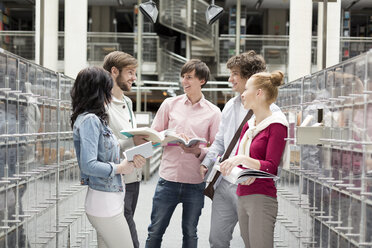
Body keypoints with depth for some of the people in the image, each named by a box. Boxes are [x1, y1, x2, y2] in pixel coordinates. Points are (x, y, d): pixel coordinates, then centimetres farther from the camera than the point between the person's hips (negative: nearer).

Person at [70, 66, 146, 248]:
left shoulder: (95, 120, 13)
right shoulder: (89, 120, -17)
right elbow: (88, 165, -26)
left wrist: (130, 161, 0)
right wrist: (119, 168, -13)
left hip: (110, 201, 9)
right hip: (104, 202, -9)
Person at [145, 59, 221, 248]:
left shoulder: (213, 112, 1)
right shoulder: (170, 104, 6)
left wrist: (198, 151, -19)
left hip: (195, 183, -1)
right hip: (168, 178, 1)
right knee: (155, 231, 7)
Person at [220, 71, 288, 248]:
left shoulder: (276, 125, -7)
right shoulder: (248, 125, 17)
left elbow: (271, 167, -12)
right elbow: (237, 157, 18)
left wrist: (243, 159, -25)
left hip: (262, 198, -8)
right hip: (242, 197, 8)